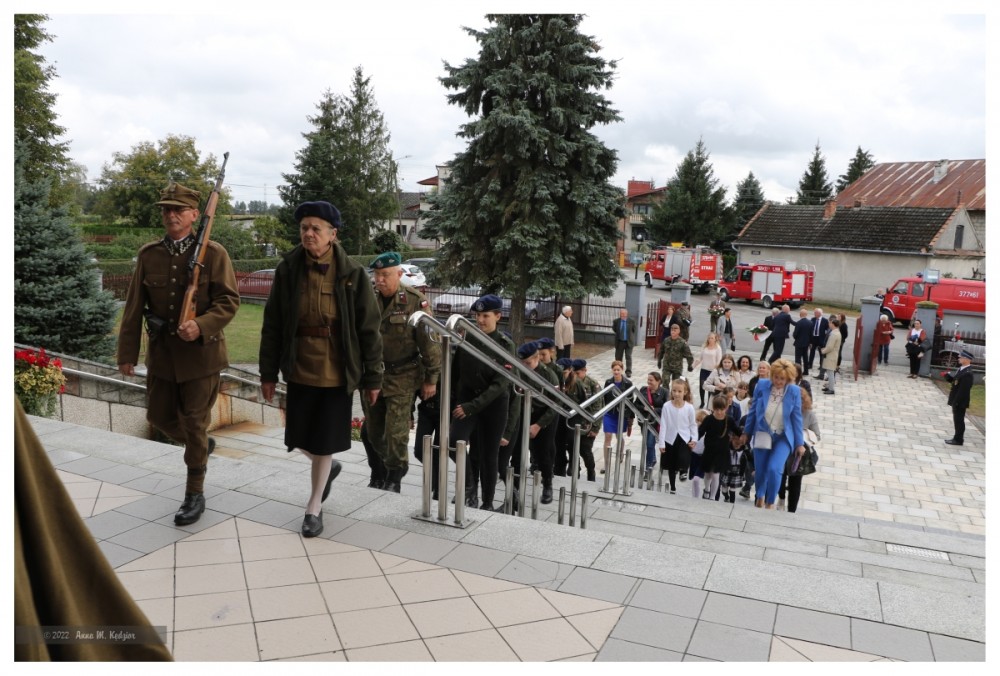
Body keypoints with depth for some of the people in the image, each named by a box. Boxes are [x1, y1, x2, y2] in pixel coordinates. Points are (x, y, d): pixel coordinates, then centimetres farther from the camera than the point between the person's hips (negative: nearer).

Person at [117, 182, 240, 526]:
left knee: (195, 423, 2)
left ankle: (195, 494, 18)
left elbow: (230, 300, -12)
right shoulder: (148, 255, 4)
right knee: (159, 415, 15)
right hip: (161, 352, 5)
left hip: (201, 353, -5)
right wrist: (127, 353, 2)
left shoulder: (213, 253, -8)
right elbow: (134, 307, 4)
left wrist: (201, 325, -28)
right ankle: (200, 446, 45)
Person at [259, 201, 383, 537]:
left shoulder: (352, 274, -10)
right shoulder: (287, 269, -4)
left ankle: (314, 508, 28)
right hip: (300, 371, 3)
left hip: (337, 374, -2)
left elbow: (369, 329, -6)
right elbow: (272, 325, 1)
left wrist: (372, 377, -5)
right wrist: (268, 372, 2)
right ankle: (328, 467, 47)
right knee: (301, 440, 12)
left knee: (323, 445, 7)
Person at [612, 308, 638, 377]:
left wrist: (631, 337, 1)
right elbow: (614, 329, 10)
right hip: (619, 342, 2)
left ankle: (628, 372, 5)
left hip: (629, 342, -2)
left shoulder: (632, 321, -8)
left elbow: (634, 330, 3)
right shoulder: (616, 321, -5)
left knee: (628, 357, -1)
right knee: (618, 356, 11)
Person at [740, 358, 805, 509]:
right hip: (762, 435, 2)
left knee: (774, 469, -16)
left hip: (783, 437, -2)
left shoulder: (794, 391, -12)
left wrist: (799, 443, 1)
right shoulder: (762, 385, -10)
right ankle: (760, 498, 41)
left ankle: (770, 502, 9)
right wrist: (746, 433, 8)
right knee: (761, 470, 11)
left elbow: (797, 418, -3)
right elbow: (753, 411, 1)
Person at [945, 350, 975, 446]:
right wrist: (947, 376, -1)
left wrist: (956, 402, -22)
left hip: (960, 402, -9)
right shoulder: (961, 369, 6)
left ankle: (958, 440, 12)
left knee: (959, 420, 2)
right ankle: (958, 438, 28)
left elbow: (963, 390, -25)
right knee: (957, 420, 17)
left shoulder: (967, 374, -24)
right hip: (956, 401, 9)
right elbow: (953, 380, 16)